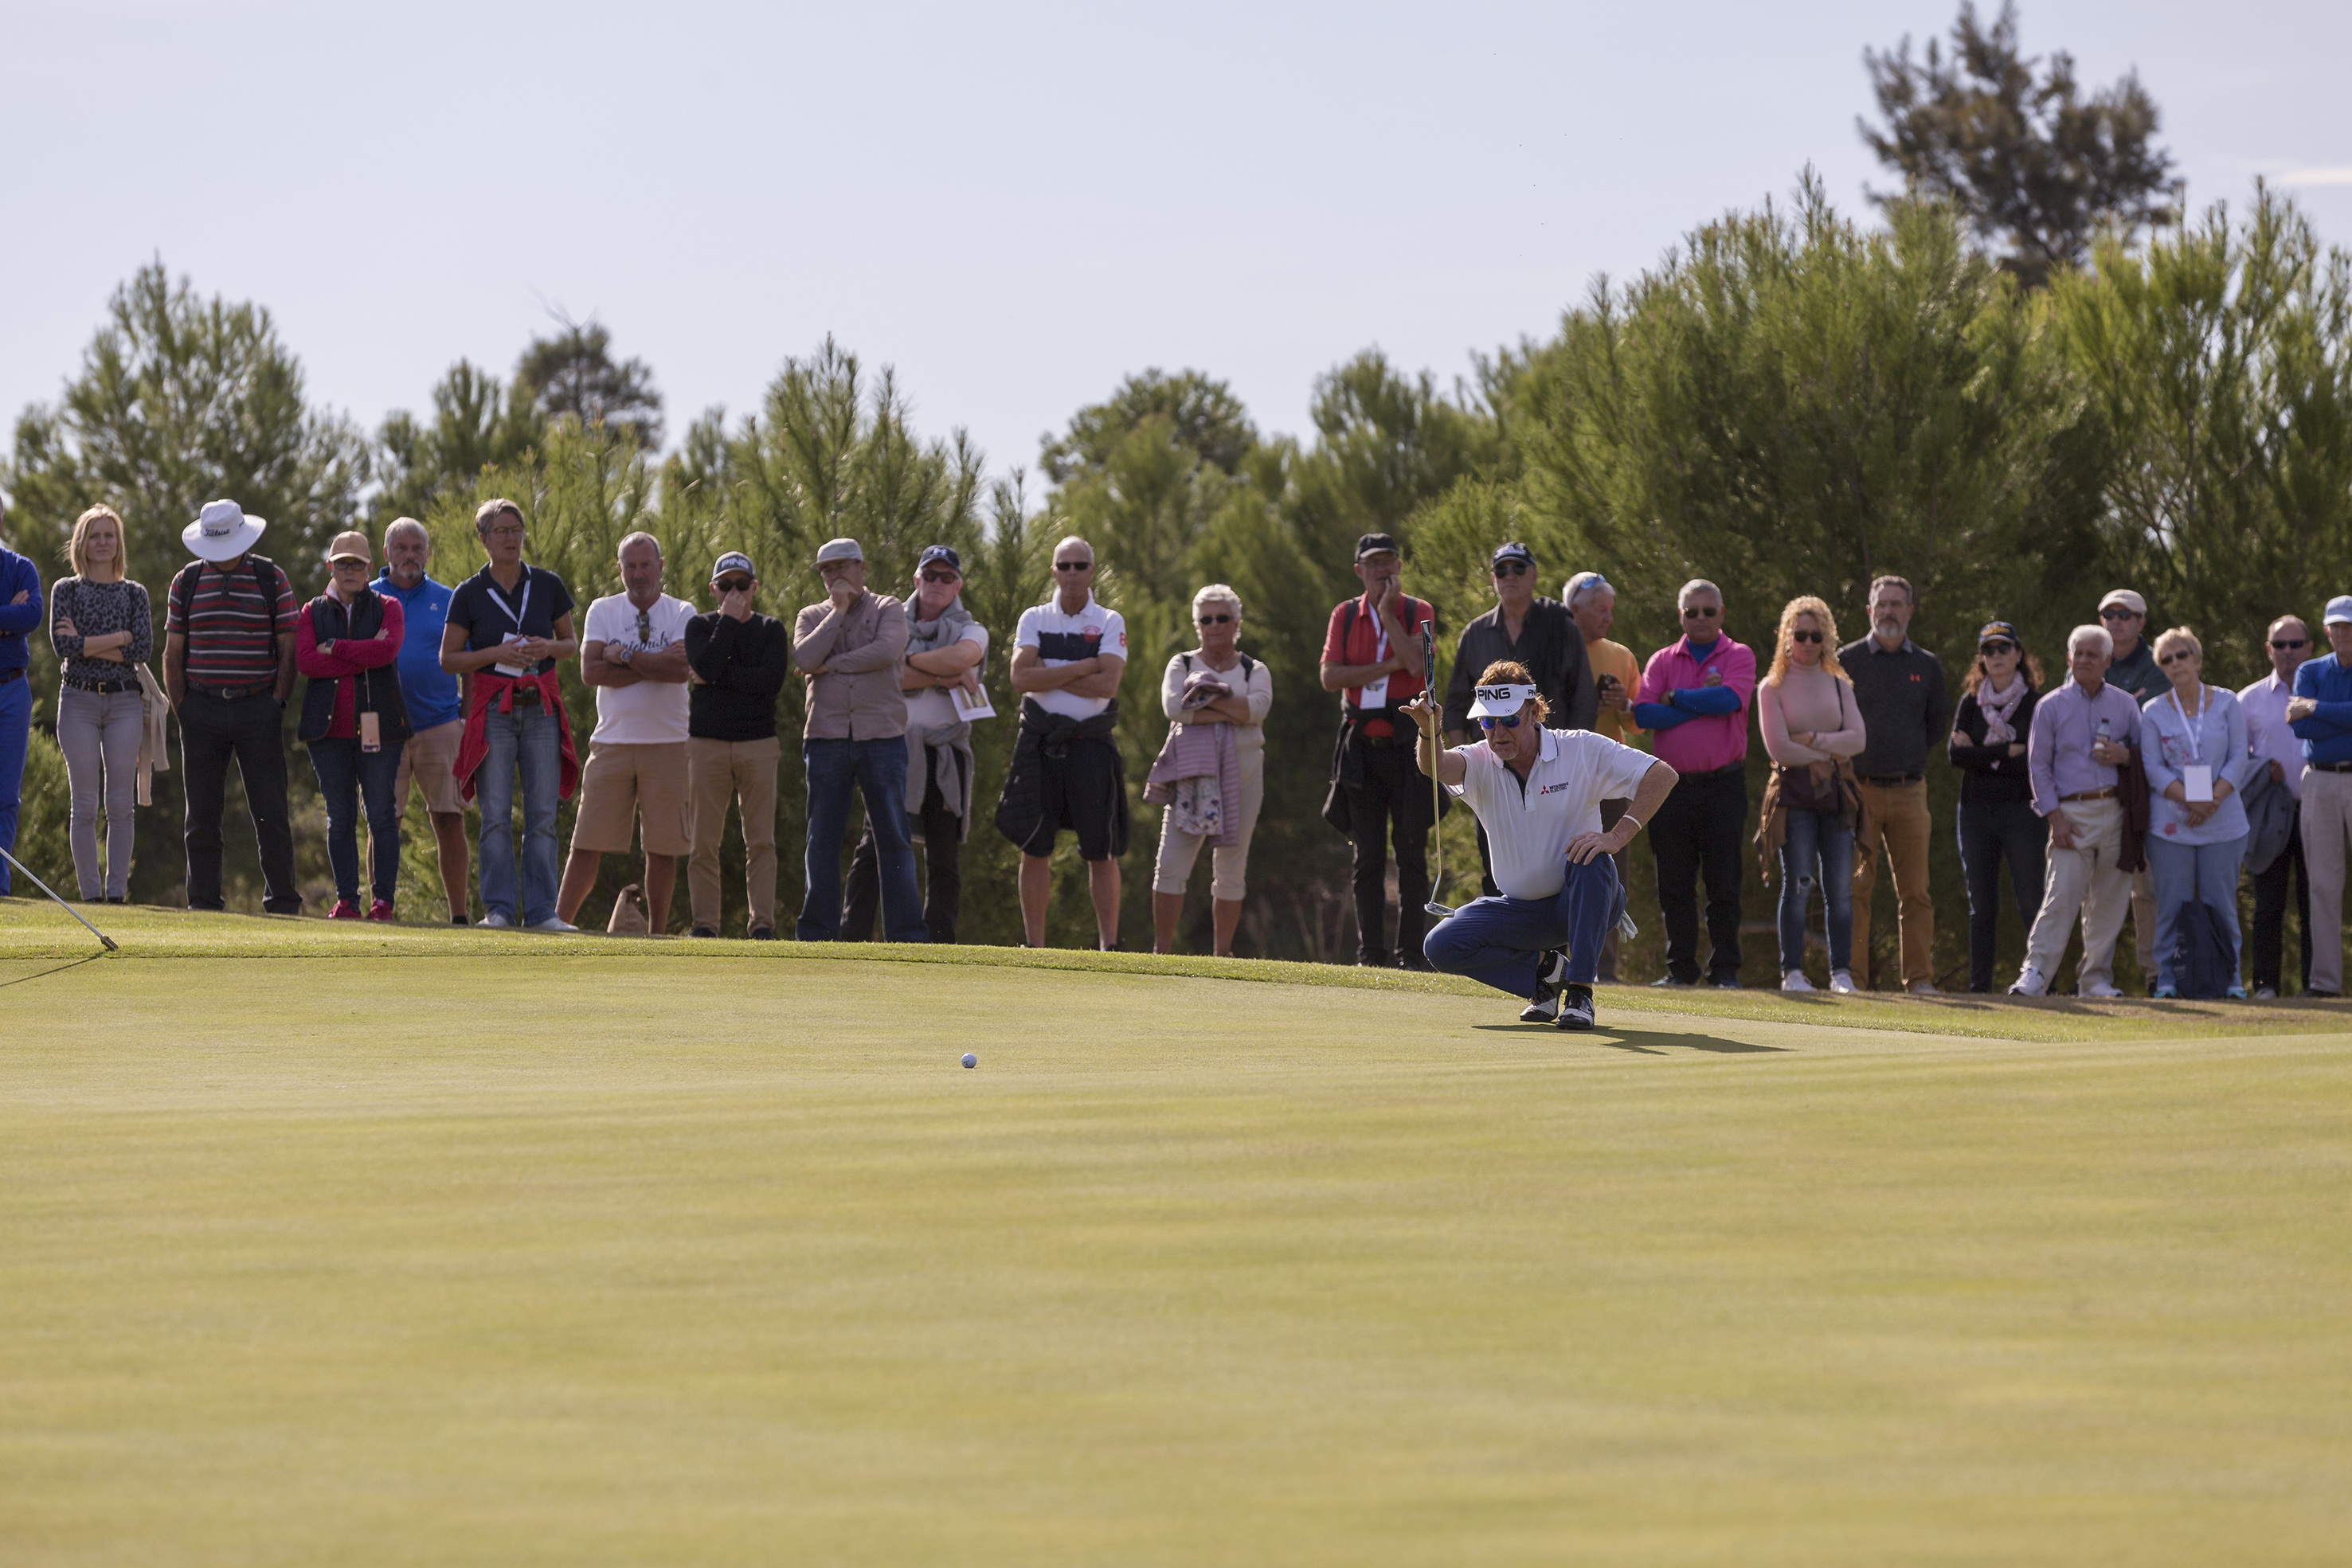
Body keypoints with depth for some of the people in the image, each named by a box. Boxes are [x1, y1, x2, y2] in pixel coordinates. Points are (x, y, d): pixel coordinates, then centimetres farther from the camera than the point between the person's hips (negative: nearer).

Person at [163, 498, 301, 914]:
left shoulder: (271, 579, 2)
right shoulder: (187, 582, 7)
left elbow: (288, 650, 2)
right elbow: (172, 654, 9)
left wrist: (276, 705, -5)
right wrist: (181, 711, 1)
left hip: (258, 710, -2)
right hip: (202, 708, 2)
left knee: (270, 812, -4)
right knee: (203, 814, 2)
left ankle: (282, 901, 0)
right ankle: (203, 902, 7)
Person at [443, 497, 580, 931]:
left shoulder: (547, 585, 7)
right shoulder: (468, 594, 1)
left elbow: (571, 645, 15)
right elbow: (448, 659, 2)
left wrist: (548, 648, -7)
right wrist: (497, 654, -12)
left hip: (541, 708, 2)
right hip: (492, 711, -2)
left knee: (542, 814, -2)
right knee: (496, 814, -8)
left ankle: (540, 911, 0)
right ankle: (499, 909, -5)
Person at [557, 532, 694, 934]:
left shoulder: (681, 614, 5)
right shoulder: (602, 611, 8)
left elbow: (680, 669, -13)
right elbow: (590, 671, -6)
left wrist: (623, 656, -9)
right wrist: (654, 666, -10)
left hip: (667, 745, 0)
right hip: (612, 741, 0)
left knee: (663, 848, 2)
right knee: (588, 843, -3)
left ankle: (657, 933, 9)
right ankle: (559, 924, -1)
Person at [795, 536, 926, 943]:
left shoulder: (888, 610, 8)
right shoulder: (812, 617, 14)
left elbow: (888, 651, -12)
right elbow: (804, 660, -7)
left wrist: (831, 665, -8)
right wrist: (838, 612, -4)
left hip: (881, 737, -2)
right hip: (826, 738, 2)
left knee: (893, 838, -3)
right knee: (823, 840, 2)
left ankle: (905, 932, -3)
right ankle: (816, 933, 5)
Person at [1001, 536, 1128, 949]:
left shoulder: (1109, 623, 4)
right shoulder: (1034, 619, 7)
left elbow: (1107, 685, -12)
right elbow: (1021, 678, -9)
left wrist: (1049, 675, -10)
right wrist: (1082, 668, -11)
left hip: (1091, 744, -1)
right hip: (1040, 744, 1)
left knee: (1101, 852, -2)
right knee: (1034, 848, 0)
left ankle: (1109, 944, 1)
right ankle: (1034, 944, 5)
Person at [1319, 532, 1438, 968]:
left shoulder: (1419, 613, 3)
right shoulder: (1345, 616, 9)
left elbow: (1416, 664, -17)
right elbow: (1330, 677, -4)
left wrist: (1388, 613, -12)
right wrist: (1388, 666, -11)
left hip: (1407, 746, -2)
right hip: (1361, 747, 2)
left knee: (1411, 851, -5)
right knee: (1367, 855, 3)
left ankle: (1411, 952, -4)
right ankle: (1371, 953, 5)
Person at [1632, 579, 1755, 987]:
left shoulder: (1738, 657, 6)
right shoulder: (1662, 661, 11)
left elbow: (1730, 698, -15)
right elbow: (1643, 713, -5)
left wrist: (1677, 698, -5)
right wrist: (1702, 702, -9)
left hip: (1723, 783, -2)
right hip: (1673, 783, 2)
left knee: (1723, 883, -1)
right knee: (1674, 884, 3)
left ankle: (1725, 969, 4)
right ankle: (1680, 968, 9)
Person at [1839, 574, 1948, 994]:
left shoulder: (1927, 666, 12)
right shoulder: (1847, 661, 4)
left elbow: (1938, 722, 21)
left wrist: (1906, 755, 14)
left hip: (1909, 791, 2)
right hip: (1859, 788, -2)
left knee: (1915, 891, 0)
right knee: (1855, 889, -4)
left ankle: (1919, 978, 3)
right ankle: (1853, 978, -2)